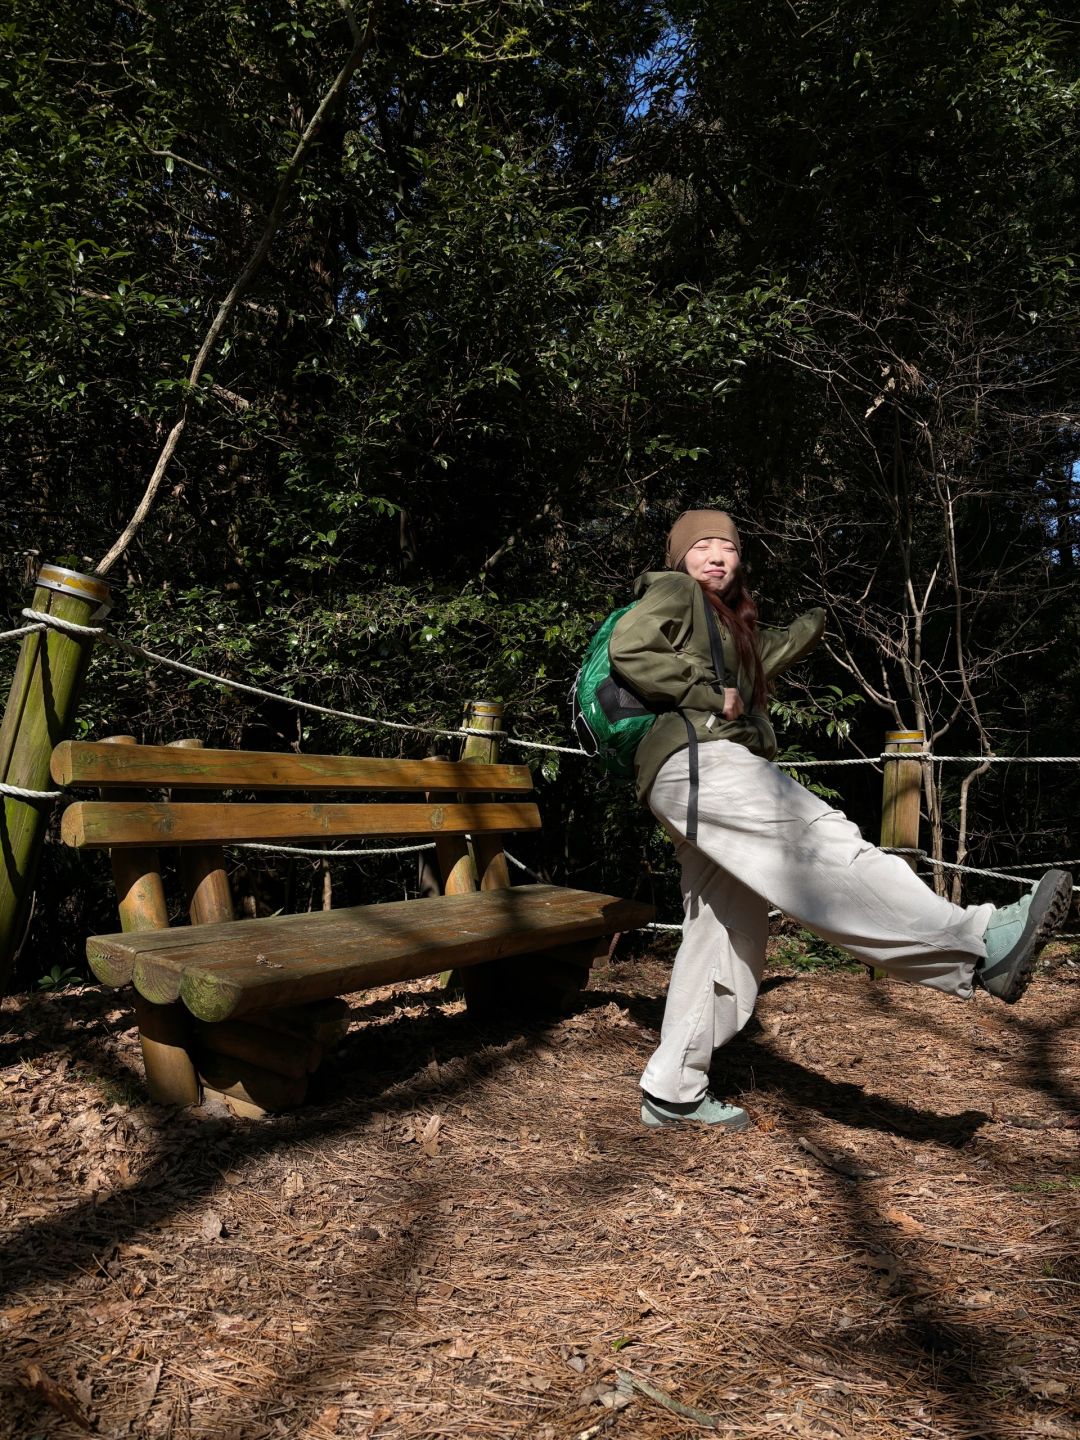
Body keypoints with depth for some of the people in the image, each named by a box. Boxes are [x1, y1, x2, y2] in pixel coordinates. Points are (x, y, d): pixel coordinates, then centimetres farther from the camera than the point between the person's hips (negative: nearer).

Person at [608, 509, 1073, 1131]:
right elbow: (628, 648, -10)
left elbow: (766, 654, 52)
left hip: (725, 767, 10)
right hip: (695, 759, -10)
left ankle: (673, 1092, 11)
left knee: (725, 940, 5)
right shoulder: (674, 591, 8)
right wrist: (708, 692, -10)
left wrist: (816, 623, 64)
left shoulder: (731, 619, 34)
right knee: (823, 843, -25)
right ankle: (981, 944, -37)